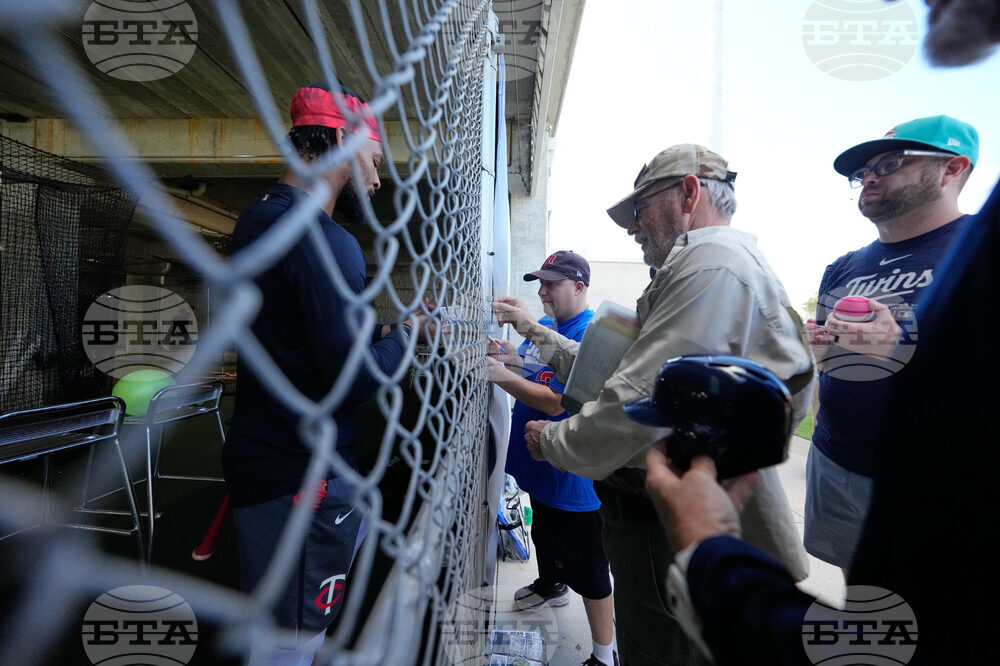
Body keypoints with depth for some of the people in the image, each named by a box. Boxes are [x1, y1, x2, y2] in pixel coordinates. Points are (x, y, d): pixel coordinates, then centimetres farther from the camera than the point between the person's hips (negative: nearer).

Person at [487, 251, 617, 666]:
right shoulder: (542, 325, 4)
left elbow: (557, 402, -29)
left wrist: (500, 375, -27)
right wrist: (512, 358, -6)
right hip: (541, 461, 9)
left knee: (585, 565, 8)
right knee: (544, 534, 31)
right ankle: (550, 586, 59)